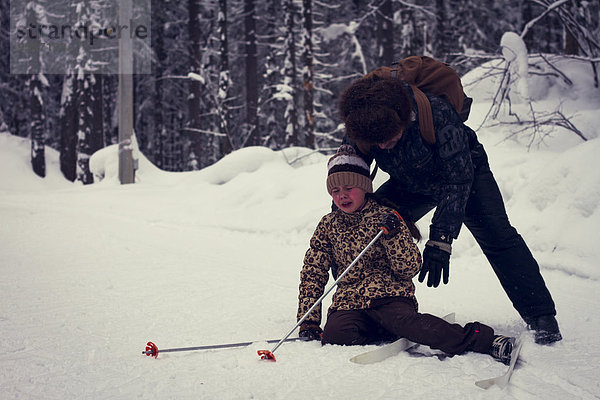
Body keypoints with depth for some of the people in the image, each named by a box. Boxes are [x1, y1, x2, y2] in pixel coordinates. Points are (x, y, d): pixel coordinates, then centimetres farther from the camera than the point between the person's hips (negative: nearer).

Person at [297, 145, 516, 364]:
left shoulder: (385, 217, 3)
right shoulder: (328, 225, 12)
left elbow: (409, 269, -3)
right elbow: (313, 273, 14)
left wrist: (393, 235, -19)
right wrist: (308, 321, 5)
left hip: (389, 295, -3)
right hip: (348, 302, 3)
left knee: (404, 320, -37)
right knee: (334, 333, -31)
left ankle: (485, 340, -41)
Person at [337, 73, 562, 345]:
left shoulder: (437, 114, -40)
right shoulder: (359, 125, -27)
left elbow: (458, 179, -35)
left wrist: (440, 240, -38)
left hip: (464, 170, -4)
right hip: (410, 184, 4)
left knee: (497, 237, -18)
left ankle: (541, 317, -11)